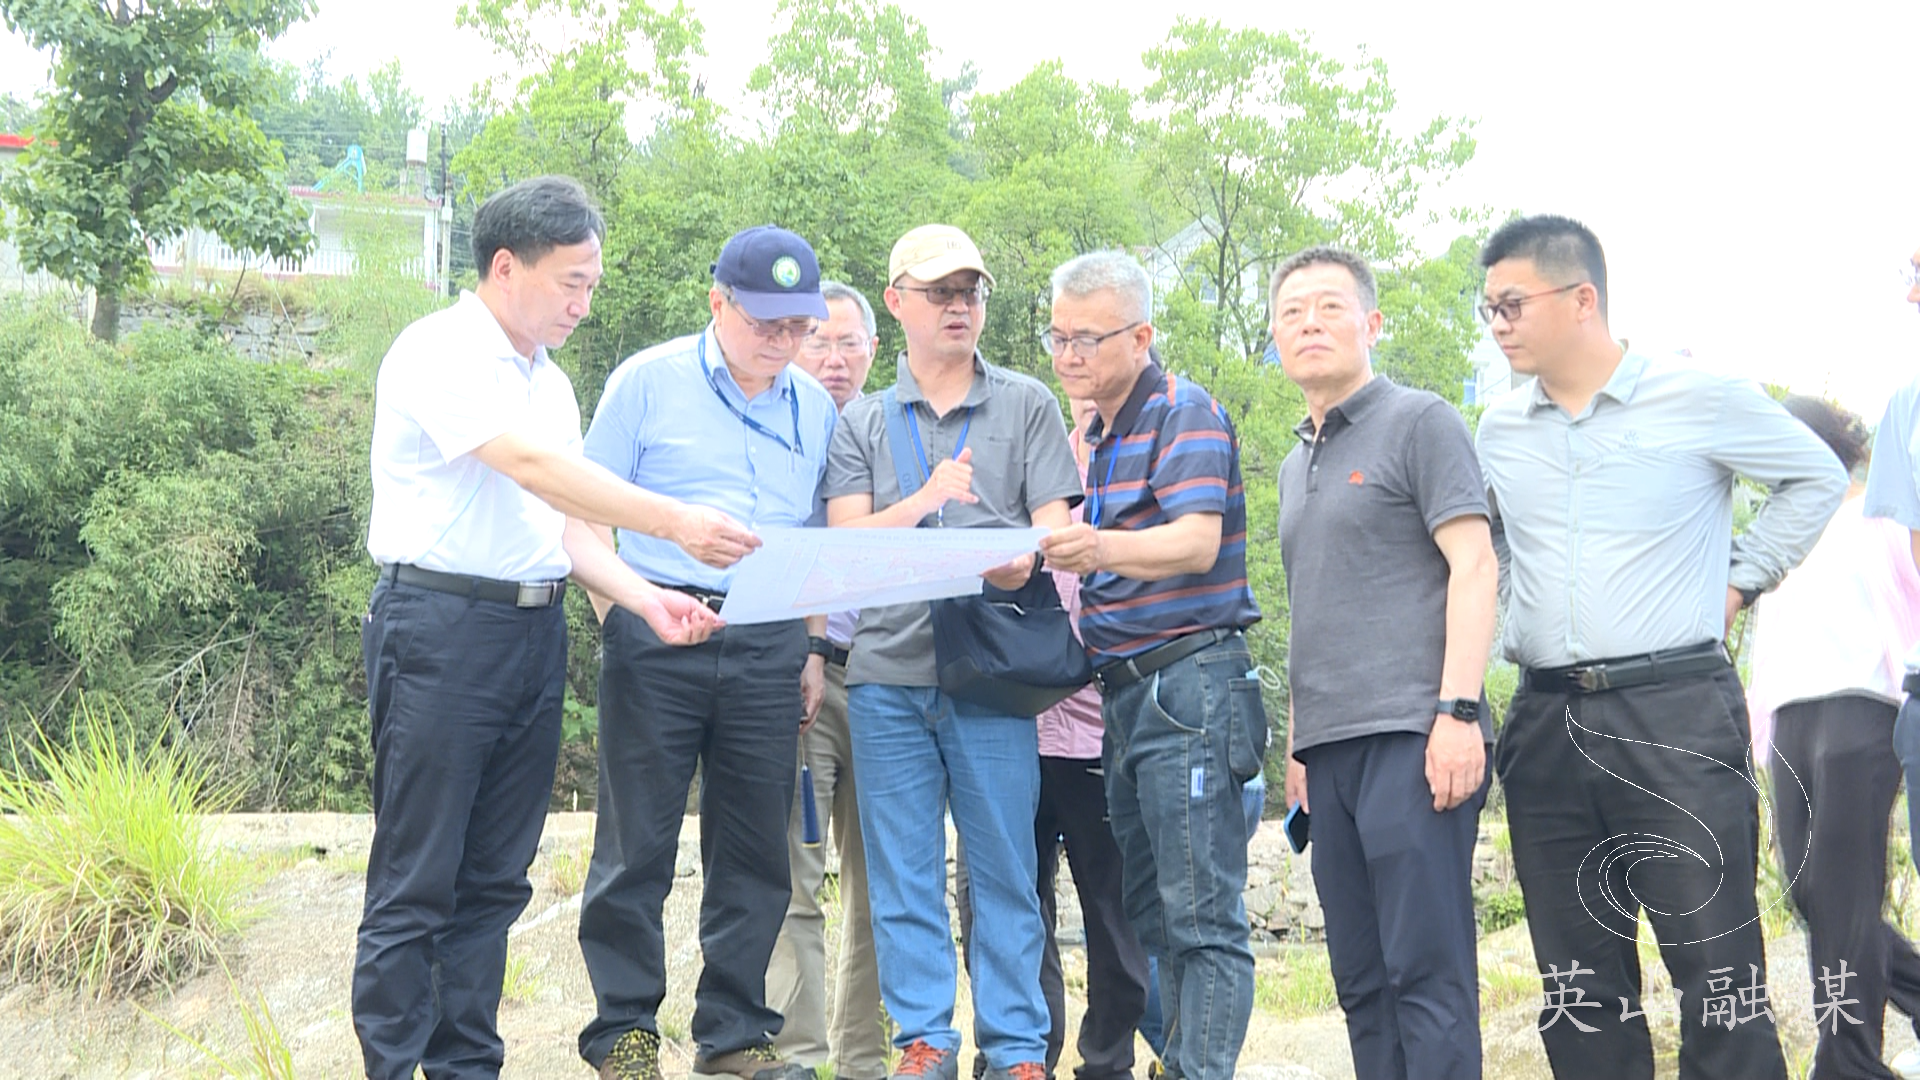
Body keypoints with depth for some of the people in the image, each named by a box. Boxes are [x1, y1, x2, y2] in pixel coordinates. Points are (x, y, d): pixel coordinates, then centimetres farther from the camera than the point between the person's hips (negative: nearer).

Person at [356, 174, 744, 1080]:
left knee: (494, 880, 9)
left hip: (534, 633, 8)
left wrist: (645, 600, 0)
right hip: (441, 624, -8)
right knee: (416, 884, -4)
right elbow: (533, 466, -21)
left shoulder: (551, 382, 19)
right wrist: (674, 522, -26)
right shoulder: (441, 351, -8)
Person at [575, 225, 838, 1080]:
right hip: (657, 635, -4)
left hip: (769, 646, 4)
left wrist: (814, 650, 13)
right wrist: (621, 614, -8)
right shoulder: (648, 382, 1)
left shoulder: (815, 407, 14)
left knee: (756, 850, 6)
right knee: (638, 845, -1)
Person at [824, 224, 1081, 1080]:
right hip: (888, 666, 1)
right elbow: (844, 543, 3)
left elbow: (1053, 527, 3)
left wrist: (1021, 562, -20)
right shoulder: (861, 424, 15)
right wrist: (927, 500, -14)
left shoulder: (1027, 406, 11)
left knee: (1005, 866, -2)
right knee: (903, 871, 2)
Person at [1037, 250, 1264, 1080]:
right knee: (1152, 911, 10)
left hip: (1188, 682, -9)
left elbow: (1198, 543, -21)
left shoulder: (1186, 413, -7)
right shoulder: (1102, 435, 20)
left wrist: (1102, 549, -39)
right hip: (1124, 691, 9)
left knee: (1202, 914, -11)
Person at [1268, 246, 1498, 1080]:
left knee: (1426, 971, -9)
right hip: (1331, 747, 7)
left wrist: (1458, 712, -17)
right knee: (1362, 980, 8)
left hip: (1411, 734, -7)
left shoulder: (1419, 422, 1)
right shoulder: (1296, 464, 22)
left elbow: (1473, 567, -8)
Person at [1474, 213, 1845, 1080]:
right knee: (1578, 991, 7)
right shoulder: (1500, 429, 11)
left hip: (1675, 713, -4)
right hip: (1546, 723, 5)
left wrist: (1743, 578, 3)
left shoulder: (1698, 398, -2)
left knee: (1719, 976, -6)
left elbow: (1816, 478, 11)